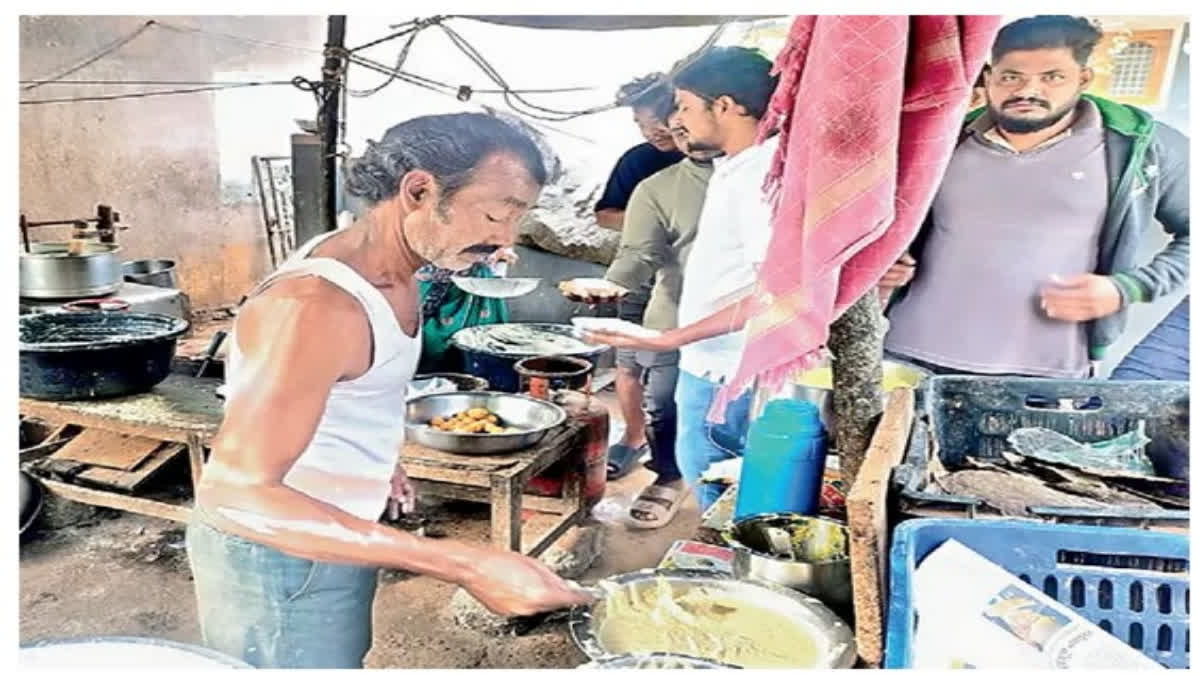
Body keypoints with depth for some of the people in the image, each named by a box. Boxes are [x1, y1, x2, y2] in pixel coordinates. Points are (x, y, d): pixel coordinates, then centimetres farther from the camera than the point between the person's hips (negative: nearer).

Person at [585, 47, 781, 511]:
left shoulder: (765, 175, -20)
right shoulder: (731, 167, 10)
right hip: (707, 365, 9)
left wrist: (674, 339, -25)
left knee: (718, 501, 4)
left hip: (726, 376, -9)